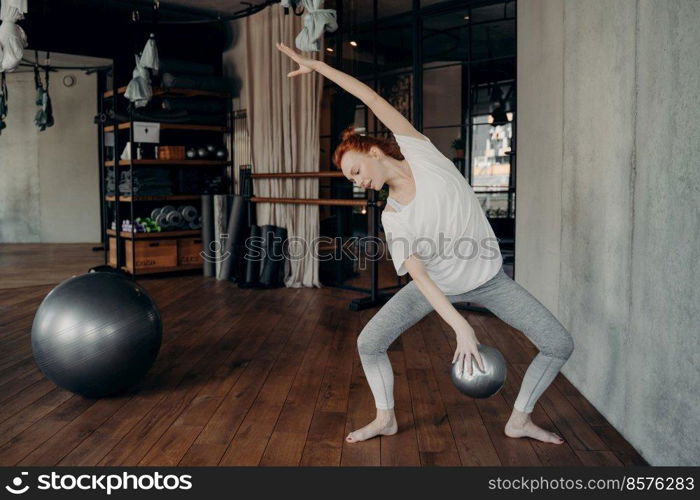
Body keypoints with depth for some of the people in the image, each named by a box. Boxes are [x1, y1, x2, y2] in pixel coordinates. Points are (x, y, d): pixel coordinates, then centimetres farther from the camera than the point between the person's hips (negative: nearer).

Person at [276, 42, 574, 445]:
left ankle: (520, 420, 14)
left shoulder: (420, 152, -14)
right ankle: (386, 419, 16)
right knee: (369, 344, -8)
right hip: (440, 285, 1)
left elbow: (373, 98, -15)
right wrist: (459, 325, -29)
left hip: (488, 279, 0)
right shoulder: (394, 218, -13)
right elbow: (418, 275, -20)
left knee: (560, 345, -6)